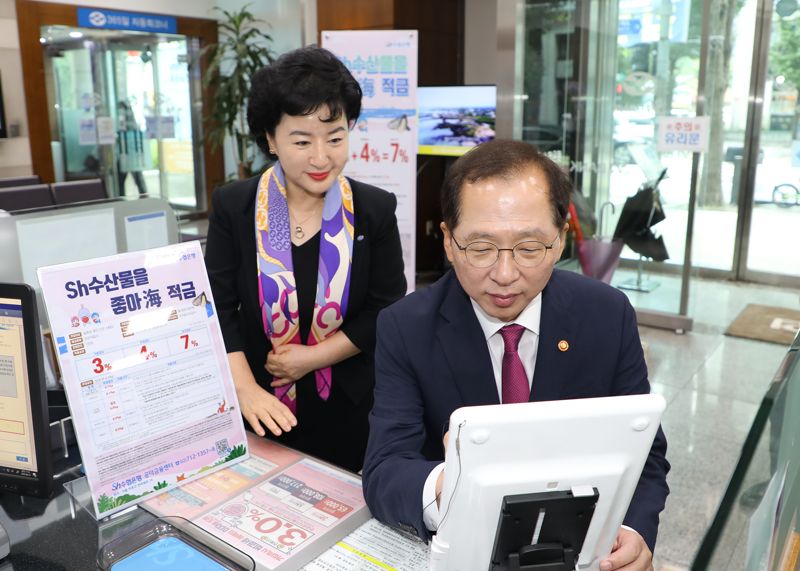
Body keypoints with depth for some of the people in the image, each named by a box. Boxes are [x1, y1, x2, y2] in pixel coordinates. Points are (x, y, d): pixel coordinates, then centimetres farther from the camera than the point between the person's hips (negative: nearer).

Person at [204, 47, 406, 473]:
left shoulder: (374, 210, -6)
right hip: (262, 411, 1)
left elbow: (387, 309, -6)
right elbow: (219, 307, -6)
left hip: (348, 410, 0)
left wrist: (313, 357, -13)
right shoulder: (232, 207, -4)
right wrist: (245, 389, -18)